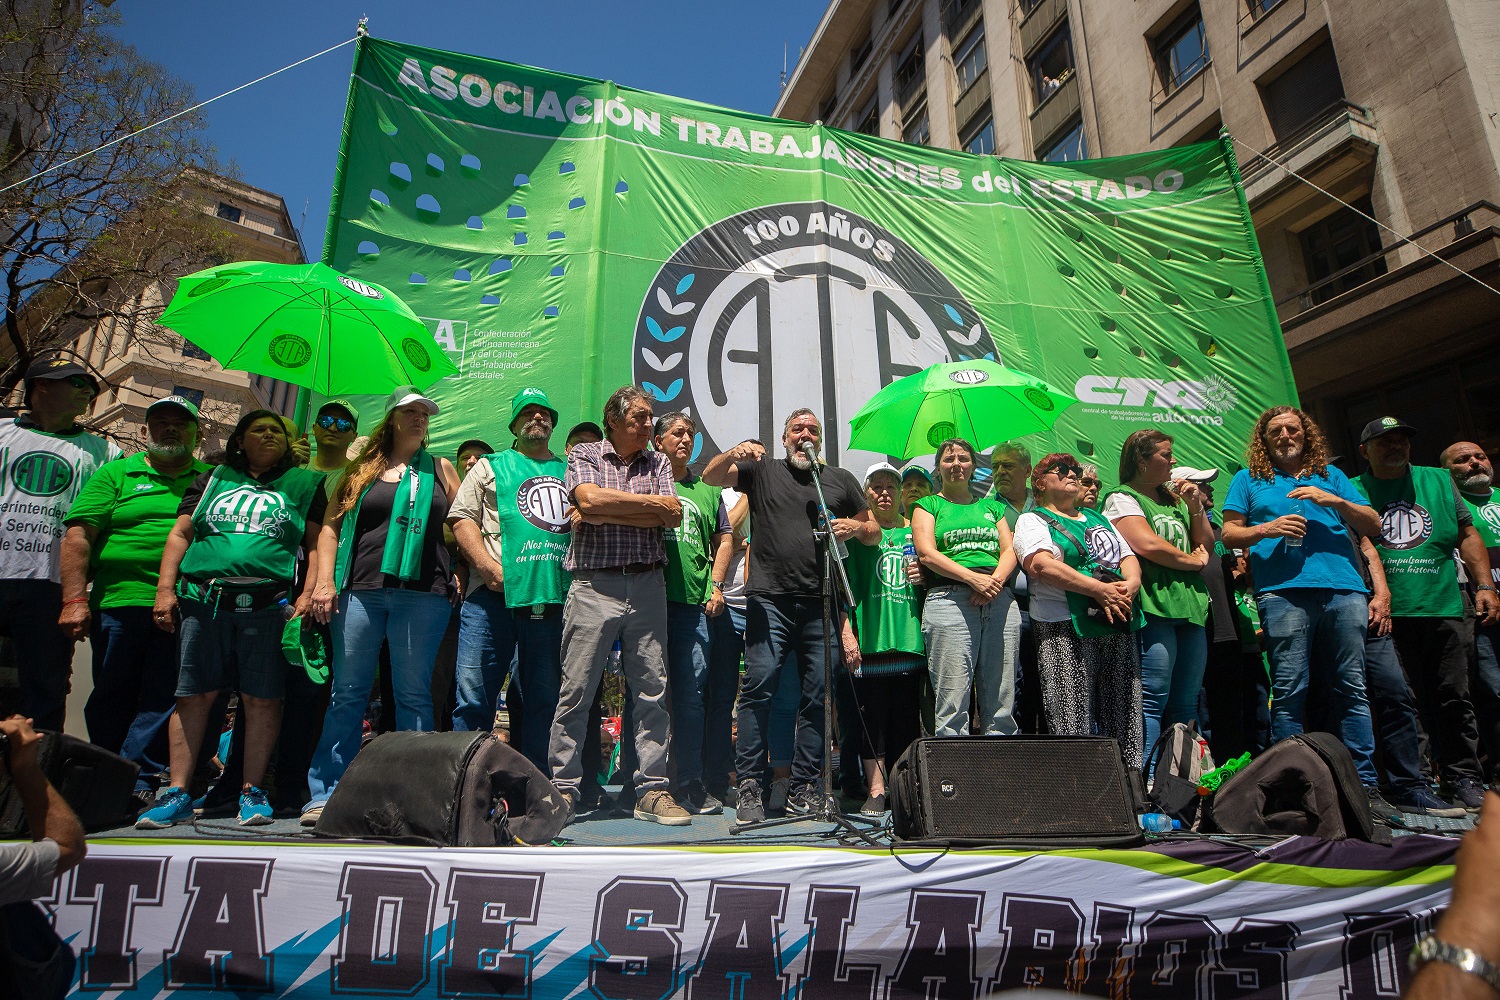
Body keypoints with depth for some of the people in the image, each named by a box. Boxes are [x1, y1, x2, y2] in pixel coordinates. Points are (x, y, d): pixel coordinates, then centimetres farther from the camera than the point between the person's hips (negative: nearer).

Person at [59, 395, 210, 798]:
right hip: (119, 602, 0)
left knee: (163, 700, -1)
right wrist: (75, 599, -7)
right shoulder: (115, 474, 10)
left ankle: (137, 781, 7)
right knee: (112, 697, 9)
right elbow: (77, 536, 3)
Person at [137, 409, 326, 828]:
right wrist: (165, 588, 5)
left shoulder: (302, 484, 14)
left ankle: (251, 791, 7)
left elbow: (317, 543, 7)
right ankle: (178, 793, 9)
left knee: (261, 699, -2)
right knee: (194, 695, 2)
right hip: (203, 600, 2)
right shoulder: (212, 480, 19)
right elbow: (180, 534, 16)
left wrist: (308, 593, -5)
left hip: (268, 604, -2)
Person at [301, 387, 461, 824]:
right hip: (359, 590, 1)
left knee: (413, 693, 2)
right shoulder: (362, 469, 13)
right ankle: (326, 795, 11)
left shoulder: (441, 469, 14)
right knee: (347, 692, 3)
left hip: (423, 594, 0)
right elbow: (330, 527, 9)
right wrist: (324, 581, -2)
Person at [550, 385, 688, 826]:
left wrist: (604, 513, -7)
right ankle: (563, 788, 12)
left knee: (652, 692, 4)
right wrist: (651, 502, -4)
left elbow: (672, 517, -1)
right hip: (594, 586, -2)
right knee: (576, 690, 0)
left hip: (647, 587, 3)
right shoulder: (584, 454, 9)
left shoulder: (658, 462, 15)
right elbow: (589, 498, -12)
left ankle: (652, 790, 12)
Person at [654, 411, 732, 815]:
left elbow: (723, 539, 20)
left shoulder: (707, 489, 19)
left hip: (694, 603, 3)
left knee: (691, 693, 2)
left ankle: (691, 784, 12)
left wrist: (716, 585, 7)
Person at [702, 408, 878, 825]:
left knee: (818, 694, 2)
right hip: (770, 600, -2)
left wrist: (855, 527, -1)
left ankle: (805, 786, 13)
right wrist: (732, 454, -19)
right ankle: (749, 785, 1)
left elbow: (874, 532, 22)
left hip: (822, 603, 2)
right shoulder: (762, 469, 14)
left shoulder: (840, 480, 19)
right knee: (758, 686, -7)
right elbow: (711, 477, 2)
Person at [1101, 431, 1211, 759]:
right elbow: (1148, 545, -13)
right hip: (1153, 606, -8)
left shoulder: (1175, 499, 24)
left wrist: (1196, 507, 9)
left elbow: (1206, 545, 22)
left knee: (1186, 705, 9)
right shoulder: (1122, 498, 0)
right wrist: (1193, 560, 1)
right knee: (1153, 701, -10)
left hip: (1190, 606, 8)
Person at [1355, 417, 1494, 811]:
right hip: (1386, 615, -2)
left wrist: (1485, 586, 5)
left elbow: (1467, 534, 15)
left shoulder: (1438, 481, 15)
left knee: (1453, 697, 5)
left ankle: (1464, 778, 16)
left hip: (1443, 609, 2)